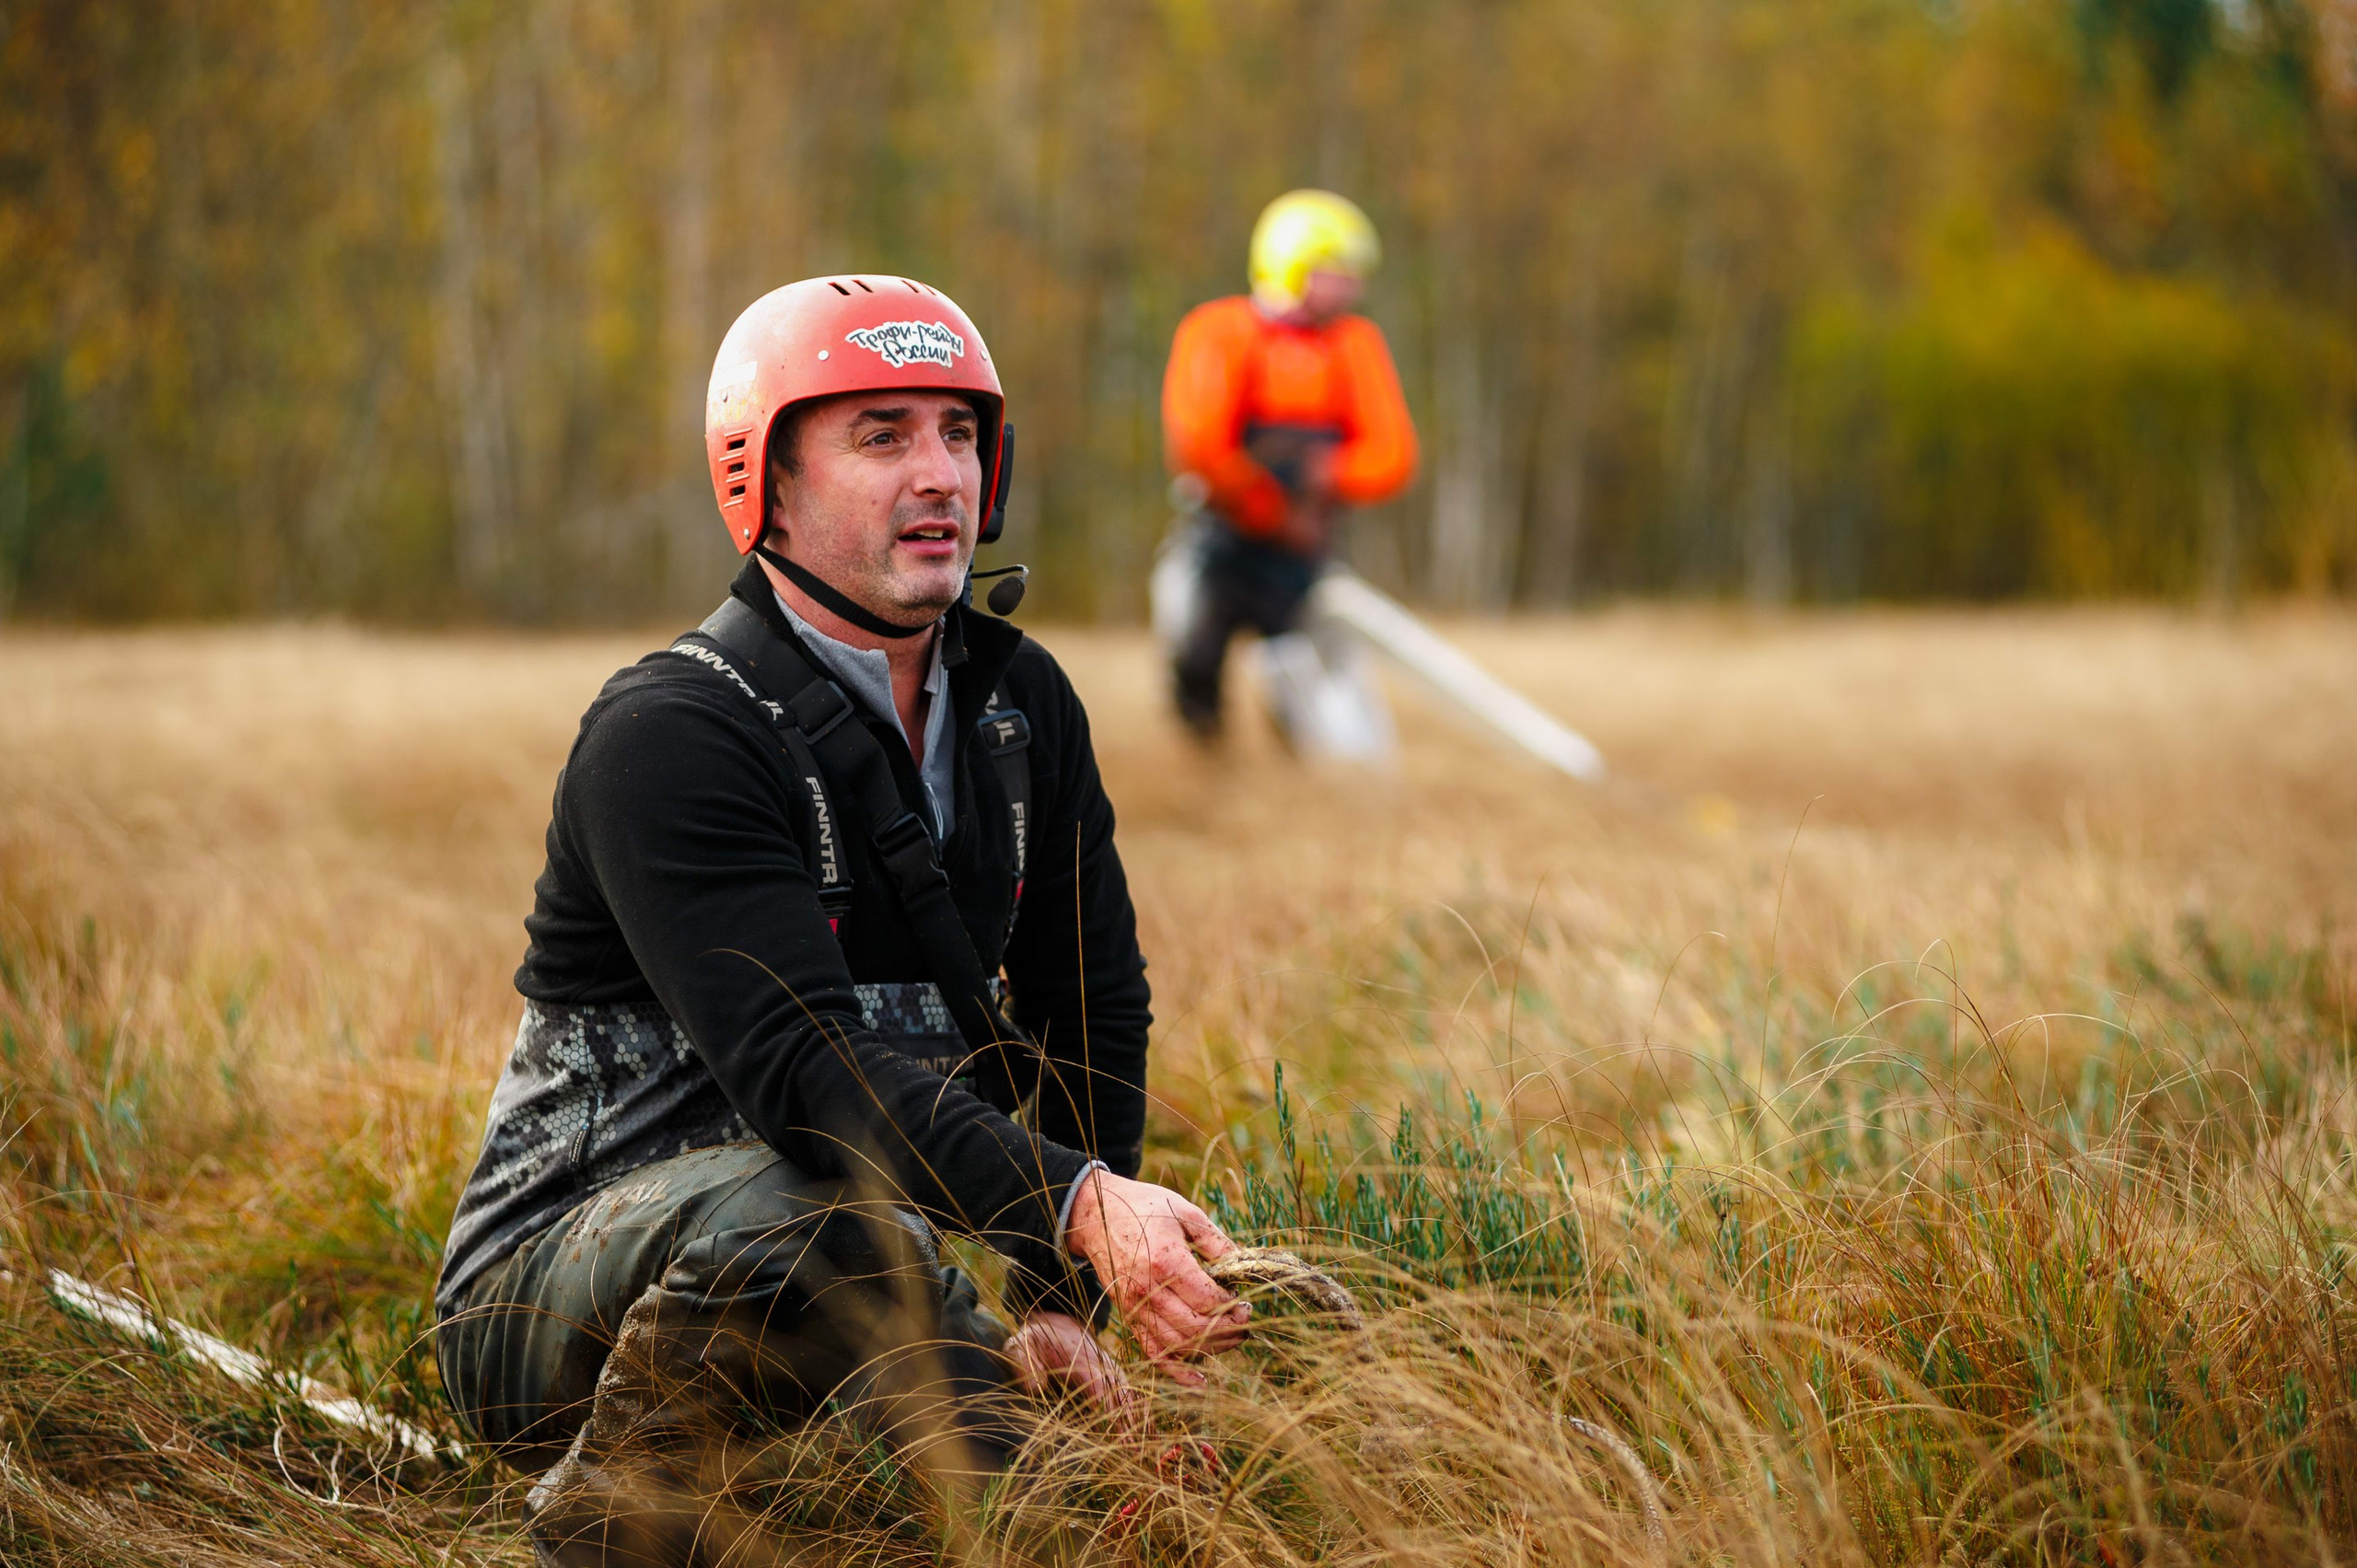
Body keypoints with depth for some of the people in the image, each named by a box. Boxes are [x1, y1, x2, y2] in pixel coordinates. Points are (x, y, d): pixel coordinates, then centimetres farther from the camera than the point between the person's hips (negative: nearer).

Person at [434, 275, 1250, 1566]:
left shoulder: (1021, 708, 4)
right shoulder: (667, 740, -21)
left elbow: (1090, 1011, 11)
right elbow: (801, 1064, -33)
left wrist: (1061, 1304, 0)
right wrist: (1080, 1208, -45)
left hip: (801, 1268, 7)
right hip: (557, 1300, -7)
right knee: (803, 1198, -38)